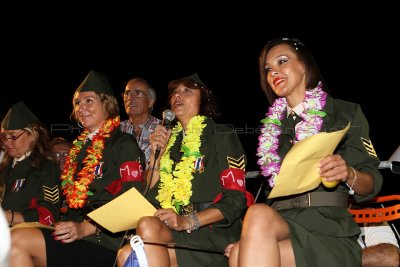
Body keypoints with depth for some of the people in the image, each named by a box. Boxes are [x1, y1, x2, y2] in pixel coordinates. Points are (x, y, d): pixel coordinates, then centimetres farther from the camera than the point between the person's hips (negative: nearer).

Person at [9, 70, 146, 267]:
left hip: (104, 241, -6)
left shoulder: (124, 144, 0)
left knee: (16, 242, -24)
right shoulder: (80, 147, 22)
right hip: (75, 233, 6)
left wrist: (86, 228, -18)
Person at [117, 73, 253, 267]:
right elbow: (151, 198, 17)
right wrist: (156, 154, 5)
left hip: (213, 234, -3)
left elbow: (236, 200, -5)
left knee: (147, 226, -31)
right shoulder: (170, 139, 20)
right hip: (170, 231, 4)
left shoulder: (222, 137, 6)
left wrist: (188, 221, -18)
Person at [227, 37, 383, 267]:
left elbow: (373, 185, 5)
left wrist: (348, 174, -19)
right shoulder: (273, 124, 20)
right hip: (284, 222, 4)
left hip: (328, 226, -4)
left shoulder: (345, 113, 8)